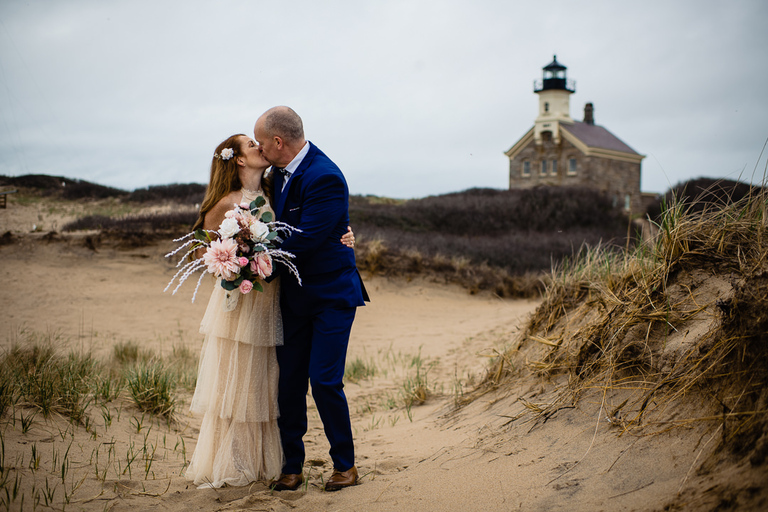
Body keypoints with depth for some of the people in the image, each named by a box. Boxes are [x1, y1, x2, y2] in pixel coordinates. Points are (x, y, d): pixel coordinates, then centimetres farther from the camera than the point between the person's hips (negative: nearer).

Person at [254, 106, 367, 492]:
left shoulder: (325, 178, -21)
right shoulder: (280, 171, 6)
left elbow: (304, 240, -25)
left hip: (331, 295, -8)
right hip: (293, 296, 8)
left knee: (324, 381, -7)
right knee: (289, 383, 7)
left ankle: (345, 464, 12)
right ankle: (291, 467, 19)